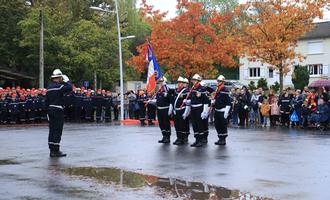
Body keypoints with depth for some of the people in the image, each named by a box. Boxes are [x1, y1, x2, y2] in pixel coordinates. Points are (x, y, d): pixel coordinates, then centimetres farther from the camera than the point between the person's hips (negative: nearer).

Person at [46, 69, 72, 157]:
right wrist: (66, 80, -5)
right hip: (58, 110, -8)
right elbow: (70, 88, -22)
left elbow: (47, 100, 15)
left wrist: (48, 111, 19)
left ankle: (52, 150, 15)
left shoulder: (49, 87, 12)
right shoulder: (59, 86, -12)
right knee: (57, 131, -4)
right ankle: (56, 151, -3)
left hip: (50, 109, 8)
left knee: (52, 130, 11)